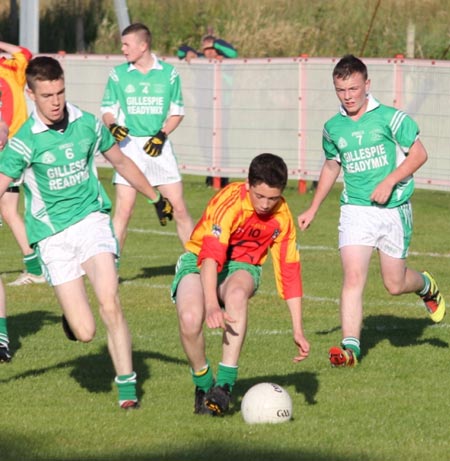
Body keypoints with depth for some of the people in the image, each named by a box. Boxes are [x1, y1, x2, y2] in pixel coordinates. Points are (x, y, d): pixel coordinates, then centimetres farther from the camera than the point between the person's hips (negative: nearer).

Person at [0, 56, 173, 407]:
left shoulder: (87, 124, 0)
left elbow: (121, 161, 17)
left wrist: (156, 198, 26)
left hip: (91, 219, 2)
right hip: (52, 236, -2)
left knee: (109, 303, -22)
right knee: (85, 332, -7)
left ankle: (127, 386, -11)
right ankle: (71, 318, 31)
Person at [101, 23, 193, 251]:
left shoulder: (169, 73, 4)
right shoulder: (118, 74, 4)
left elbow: (177, 112, 7)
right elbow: (107, 110, 8)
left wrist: (162, 135, -9)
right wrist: (112, 126, -15)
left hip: (158, 146, 1)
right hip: (129, 145, -1)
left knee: (179, 208, -1)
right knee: (123, 211, -7)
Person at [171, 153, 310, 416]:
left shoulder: (282, 216, -10)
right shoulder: (230, 201, -25)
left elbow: (289, 272, -4)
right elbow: (211, 255, -36)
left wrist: (298, 330, -6)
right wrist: (212, 305, -49)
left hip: (243, 267, 2)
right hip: (199, 263, -2)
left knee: (237, 293, -37)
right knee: (190, 319, -33)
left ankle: (225, 382, -35)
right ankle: (204, 385, -5)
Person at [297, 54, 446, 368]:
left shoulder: (390, 118, -7)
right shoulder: (333, 128, 6)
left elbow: (419, 154, -4)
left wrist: (390, 181, -16)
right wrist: (314, 209, 20)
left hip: (394, 210, -2)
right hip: (355, 209, 2)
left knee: (395, 284, 6)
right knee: (353, 277, -15)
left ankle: (427, 286, 41)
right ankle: (351, 347, -18)